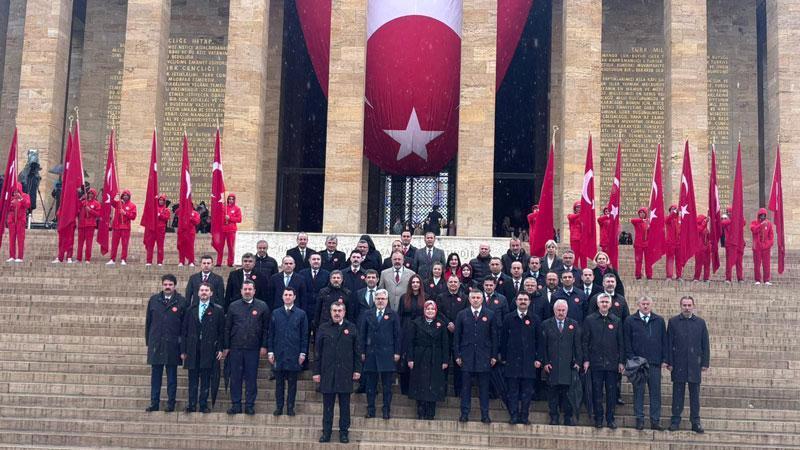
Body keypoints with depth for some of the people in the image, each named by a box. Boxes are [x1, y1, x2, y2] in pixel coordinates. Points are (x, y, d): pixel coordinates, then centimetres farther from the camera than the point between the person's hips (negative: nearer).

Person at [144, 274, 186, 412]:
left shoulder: (181, 302, -1)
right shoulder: (154, 300, 7)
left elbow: (185, 324, 0)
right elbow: (148, 321, 10)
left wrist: (182, 343, -3)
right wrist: (148, 341, 7)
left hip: (172, 345, -2)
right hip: (156, 344, 2)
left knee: (172, 376, 5)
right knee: (155, 375, 7)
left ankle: (171, 404, 11)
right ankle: (154, 403, 13)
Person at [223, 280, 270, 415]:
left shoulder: (262, 306, 3)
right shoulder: (233, 306, 7)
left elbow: (266, 328, 3)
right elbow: (227, 328, 9)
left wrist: (264, 346, -3)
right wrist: (226, 347, 4)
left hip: (253, 348, -1)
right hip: (235, 348, 1)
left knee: (251, 378, 3)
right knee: (235, 377, 4)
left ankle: (250, 405, 11)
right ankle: (236, 404, 12)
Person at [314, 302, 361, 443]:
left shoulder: (351, 328, 4)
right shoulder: (323, 328, 5)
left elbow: (357, 351, 5)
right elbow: (317, 351, 5)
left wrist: (357, 370, 0)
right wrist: (316, 372, 1)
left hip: (345, 373, 0)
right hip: (327, 373, 0)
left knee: (345, 405, 5)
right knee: (327, 405, 5)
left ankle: (344, 432, 13)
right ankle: (326, 432, 12)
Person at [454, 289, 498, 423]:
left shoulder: (490, 315, 5)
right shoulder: (462, 314, 6)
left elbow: (494, 336, 5)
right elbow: (456, 336, 6)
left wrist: (494, 355, 0)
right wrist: (457, 355, -1)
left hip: (484, 356, 0)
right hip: (467, 355, 0)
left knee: (484, 387, 3)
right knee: (466, 386, 3)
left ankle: (485, 415, 8)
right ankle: (464, 414, 8)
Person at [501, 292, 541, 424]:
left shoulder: (535, 319, 7)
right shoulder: (508, 318, 6)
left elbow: (539, 340, 6)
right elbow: (503, 338, 6)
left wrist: (538, 359, -1)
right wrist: (503, 357, 1)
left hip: (529, 361, 0)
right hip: (512, 360, 0)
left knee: (527, 391, 2)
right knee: (513, 390, 1)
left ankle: (524, 416, 8)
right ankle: (513, 416, 5)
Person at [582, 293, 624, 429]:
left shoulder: (617, 321, 8)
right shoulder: (590, 320, 4)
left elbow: (621, 343, 9)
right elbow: (585, 341, 3)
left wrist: (621, 361, 3)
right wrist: (586, 360, -4)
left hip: (612, 362, 1)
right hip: (596, 362, -1)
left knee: (611, 392, 3)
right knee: (597, 392, 2)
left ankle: (610, 418, 12)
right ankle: (598, 419, 10)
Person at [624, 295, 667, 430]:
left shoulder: (659, 321, 10)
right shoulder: (630, 321, 4)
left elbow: (664, 342, 10)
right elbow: (627, 343, 2)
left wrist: (664, 360, 3)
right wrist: (631, 359, -6)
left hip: (655, 363, 2)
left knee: (655, 392, 2)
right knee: (638, 392, 2)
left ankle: (655, 421, 7)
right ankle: (639, 420, 8)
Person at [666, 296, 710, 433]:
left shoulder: (700, 323, 7)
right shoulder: (673, 322, 3)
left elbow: (705, 344, 7)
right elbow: (669, 343, 1)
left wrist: (705, 363, 1)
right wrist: (669, 362, -4)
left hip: (695, 365, 1)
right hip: (678, 364, -1)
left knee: (695, 394, 4)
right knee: (677, 393, 4)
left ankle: (695, 421, 11)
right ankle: (675, 420, 10)